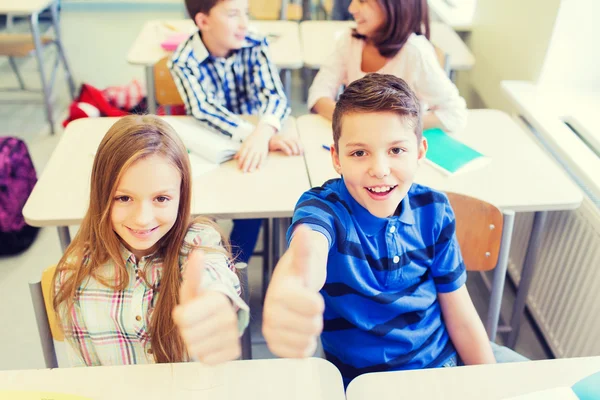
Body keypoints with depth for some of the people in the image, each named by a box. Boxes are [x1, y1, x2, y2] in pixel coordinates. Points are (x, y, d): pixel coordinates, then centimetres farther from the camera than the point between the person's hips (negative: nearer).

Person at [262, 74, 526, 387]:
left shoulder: (433, 209, -8)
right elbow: (307, 250, -47)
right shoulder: (323, 207, -21)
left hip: (443, 360, 2)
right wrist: (287, 297, -69)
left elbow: (459, 311, 1)